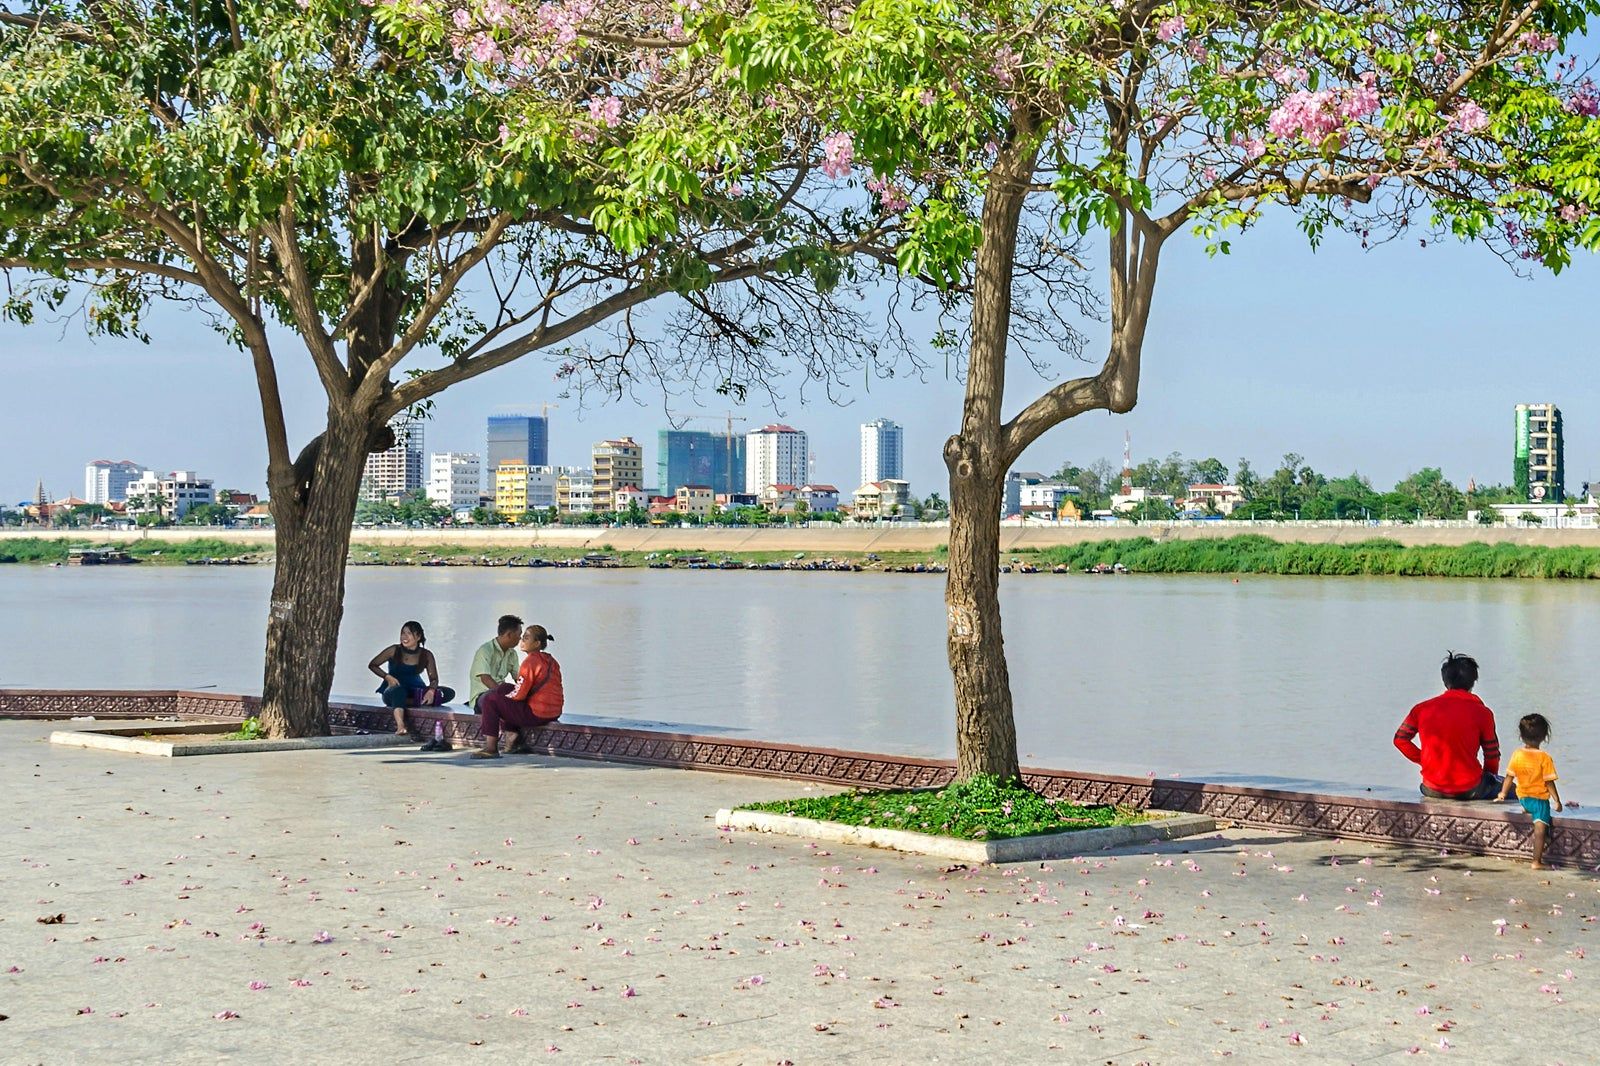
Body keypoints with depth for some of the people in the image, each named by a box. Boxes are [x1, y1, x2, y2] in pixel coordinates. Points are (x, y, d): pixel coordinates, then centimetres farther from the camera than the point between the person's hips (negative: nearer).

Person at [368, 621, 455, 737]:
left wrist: (431, 690, -25)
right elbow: (372, 665, 1)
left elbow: (434, 679, -1)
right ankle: (400, 726, -61)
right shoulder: (394, 651, -4)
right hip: (393, 691, -3)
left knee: (449, 693, -19)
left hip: (414, 690, 3)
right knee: (398, 690, -41)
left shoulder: (426, 655, 0)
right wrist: (387, 677, -17)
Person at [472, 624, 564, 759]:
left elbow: (519, 694, -15)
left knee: (489, 700, -2)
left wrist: (504, 695, 5)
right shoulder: (550, 660, 12)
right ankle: (513, 736, 18)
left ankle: (491, 748, -3)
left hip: (536, 714, -9)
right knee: (504, 688, 24)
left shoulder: (531, 660, -15)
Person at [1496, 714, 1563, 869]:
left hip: (1523, 798, 5)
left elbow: (1509, 776, 3)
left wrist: (1503, 793, 16)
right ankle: (1537, 861, -7)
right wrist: (1557, 801, -4)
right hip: (1540, 799, -5)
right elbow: (1549, 782, -13)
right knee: (1540, 828, -4)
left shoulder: (1517, 754, -4)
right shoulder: (1544, 758, -16)